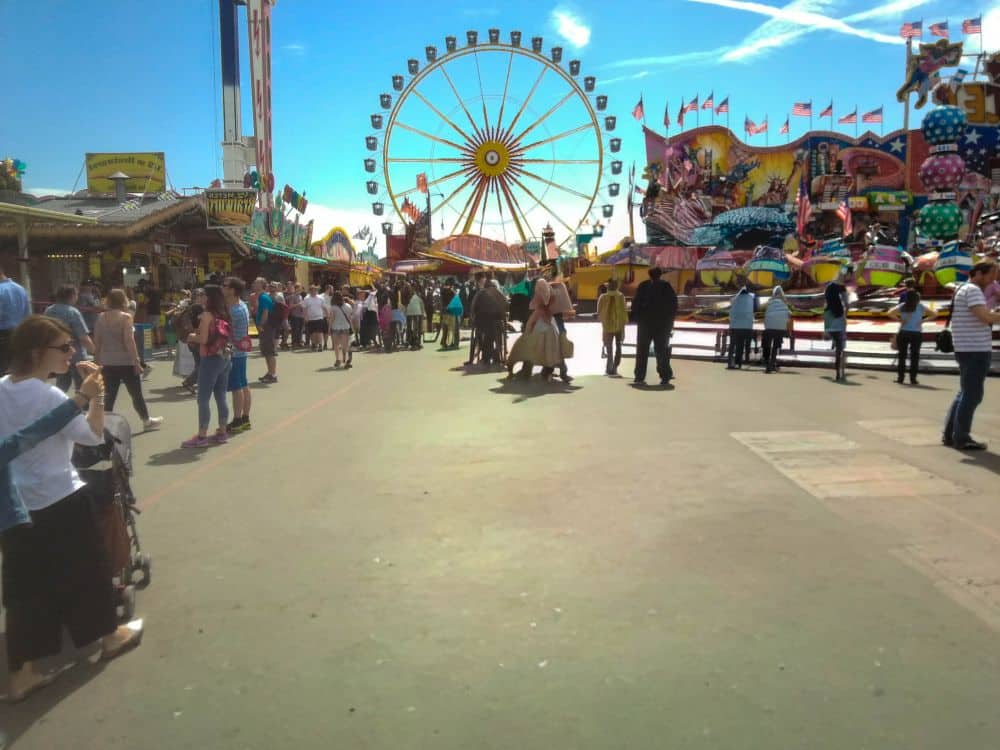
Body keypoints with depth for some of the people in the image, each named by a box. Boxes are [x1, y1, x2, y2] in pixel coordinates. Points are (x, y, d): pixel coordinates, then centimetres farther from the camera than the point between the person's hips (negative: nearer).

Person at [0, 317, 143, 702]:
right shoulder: (49, 397, -20)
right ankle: (109, 636, 33)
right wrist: (96, 392, -18)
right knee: (87, 570, 14)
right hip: (60, 501, -6)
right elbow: (93, 435, -18)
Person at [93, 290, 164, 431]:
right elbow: (129, 341, -17)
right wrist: (137, 361, -14)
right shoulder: (125, 317, -11)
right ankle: (147, 420, 23)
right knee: (136, 393, 10)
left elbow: (97, 342, 7)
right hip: (125, 362, -5)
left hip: (108, 363, 5)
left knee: (109, 396, 8)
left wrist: (98, 360, 15)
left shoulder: (101, 317, 5)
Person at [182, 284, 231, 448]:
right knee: (221, 398, 12)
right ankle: (222, 432, 16)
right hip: (224, 358, 8)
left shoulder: (207, 315, -12)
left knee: (203, 400, -2)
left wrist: (192, 337, 2)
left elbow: (203, 339, -18)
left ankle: (201, 437, -1)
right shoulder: (224, 314, 9)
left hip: (211, 360, -8)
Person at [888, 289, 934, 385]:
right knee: (914, 356, 4)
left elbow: (890, 313, -10)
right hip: (916, 334, 0)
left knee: (901, 355, 6)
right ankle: (913, 378, 3)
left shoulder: (902, 306, 1)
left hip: (903, 333, 0)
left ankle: (900, 377, 6)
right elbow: (933, 314, 2)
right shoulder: (921, 307, 2)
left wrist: (899, 320, -4)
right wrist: (923, 320, 0)